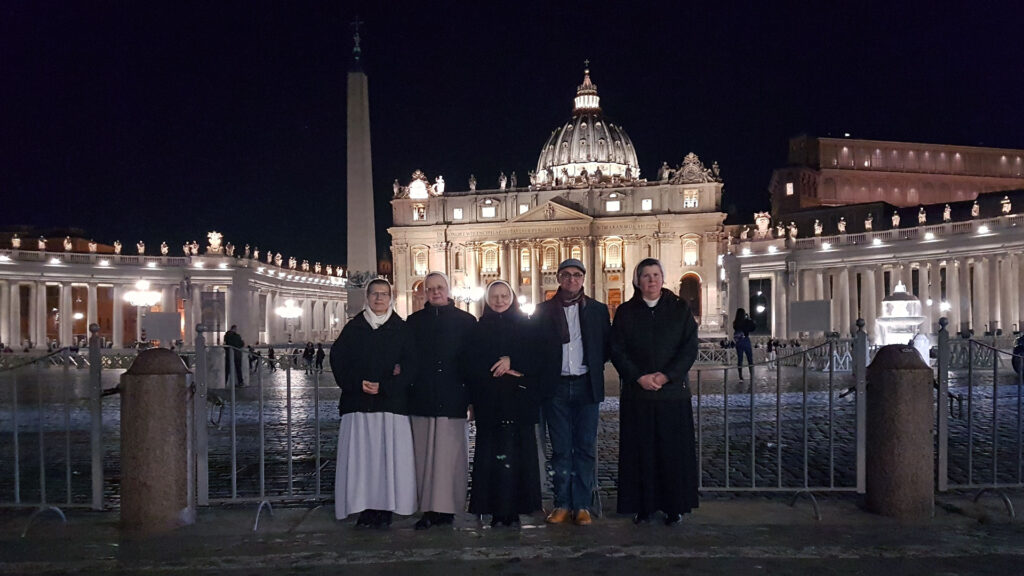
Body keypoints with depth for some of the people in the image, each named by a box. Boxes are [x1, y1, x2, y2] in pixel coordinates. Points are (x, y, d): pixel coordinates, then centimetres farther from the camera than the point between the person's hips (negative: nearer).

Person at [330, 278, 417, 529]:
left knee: (389, 455, -3)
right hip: (358, 402, 1)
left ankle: (385, 510, 4)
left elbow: (410, 366, 0)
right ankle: (365, 508, 5)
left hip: (392, 402, -1)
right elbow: (338, 360, 4)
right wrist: (357, 384, -10)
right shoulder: (353, 327, 11)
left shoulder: (401, 329, 7)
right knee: (360, 456, -2)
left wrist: (384, 386, -11)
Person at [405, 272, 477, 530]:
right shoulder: (414, 321, 13)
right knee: (424, 455, 3)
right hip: (422, 400, 2)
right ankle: (429, 510, 8)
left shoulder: (466, 320, 7)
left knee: (451, 455, -1)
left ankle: (446, 508, 6)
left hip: (453, 400, -2)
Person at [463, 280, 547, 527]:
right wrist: (500, 371, -7)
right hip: (489, 402, 0)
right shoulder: (479, 329, 13)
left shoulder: (525, 326, 12)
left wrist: (511, 361, -12)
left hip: (520, 400, 0)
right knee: (491, 452, -4)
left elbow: (538, 358, 2)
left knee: (518, 452, -4)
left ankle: (513, 508, 2)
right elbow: (470, 364, 2)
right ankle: (496, 509, 1)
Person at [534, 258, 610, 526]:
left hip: (586, 386, 0)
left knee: (585, 448, 2)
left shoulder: (598, 310, 8)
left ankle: (582, 504, 9)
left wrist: (592, 367, -1)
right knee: (560, 449, 4)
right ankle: (562, 503, 11)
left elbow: (606, 348, 9)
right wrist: (546, 372, -7)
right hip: (556, 386, 0)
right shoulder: (543, 310, 6)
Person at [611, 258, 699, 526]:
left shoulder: (680, 309, 5)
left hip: (673, 391, 0)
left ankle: (674, 506, 13)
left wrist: (666, 376, -13)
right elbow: (617, 351, 1)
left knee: (674, 450, 3)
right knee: (639, 450, 2)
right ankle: (642, 506, 11)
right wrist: (639, 377, -12)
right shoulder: (625, 312, 6)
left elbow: (690, 348, -1)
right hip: (637, 393, 0)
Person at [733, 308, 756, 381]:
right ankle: (752, 376, 2)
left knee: (739, 359, 7)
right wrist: (751, 319, 8)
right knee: (750, 359, 6)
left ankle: (740, 376, 7)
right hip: (746, 341, -3)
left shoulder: (735, 323, -2)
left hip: (738, 342, 3)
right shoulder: (747, 321, -11)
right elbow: (754, 327, 0)